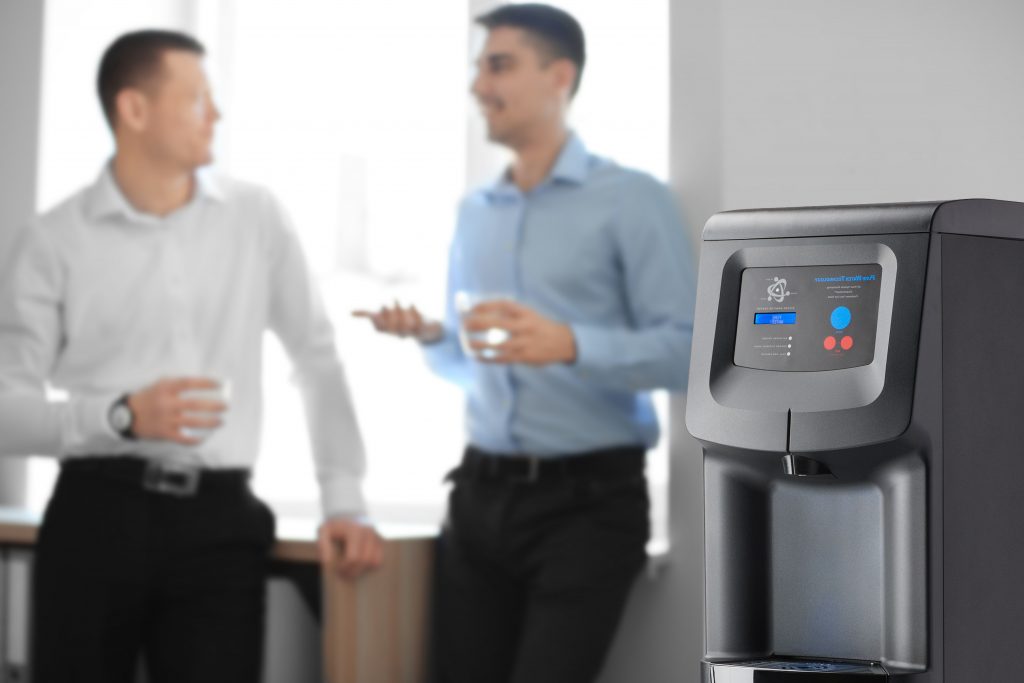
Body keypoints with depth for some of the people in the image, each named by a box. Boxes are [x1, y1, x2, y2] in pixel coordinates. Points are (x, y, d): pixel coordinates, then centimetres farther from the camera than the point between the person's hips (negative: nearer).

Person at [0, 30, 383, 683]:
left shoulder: (257, 218, 7)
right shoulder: (58, 240, 1)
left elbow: (319, 359, 12)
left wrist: (345, 502, 6)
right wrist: (121, 416, -18)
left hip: (219, 520, 1)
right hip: (96, 514, -1)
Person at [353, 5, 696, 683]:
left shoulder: (630, 199, -6)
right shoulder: (474, 213, 14)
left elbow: (686, 349, -14)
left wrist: (570, 345, -27)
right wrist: (431, 337, 1)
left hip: (588, 500, -6)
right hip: (481, 495, 6)